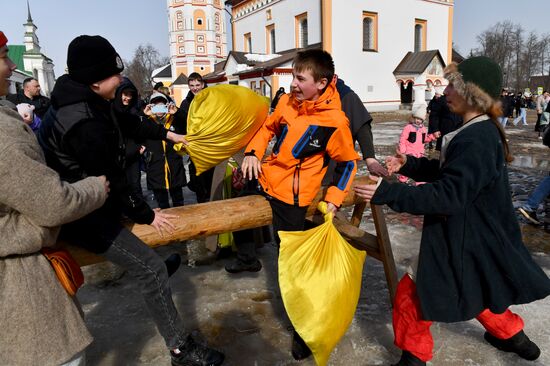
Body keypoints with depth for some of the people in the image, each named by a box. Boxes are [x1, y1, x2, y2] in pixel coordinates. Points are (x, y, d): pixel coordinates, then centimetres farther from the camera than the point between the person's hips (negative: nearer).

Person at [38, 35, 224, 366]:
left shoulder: (88, 101, 0)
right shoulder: (83, 124, -29)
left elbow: (128, 122, 15)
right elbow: (110, 181, -23)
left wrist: (168, 134, 24)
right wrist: (146, 215, -11)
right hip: (81, 214, -11)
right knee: (150, 267, -14)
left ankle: (160, 265, 51)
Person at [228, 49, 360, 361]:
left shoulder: (335, 121, -19)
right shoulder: (287, 102, -4)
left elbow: (348, 163, -8)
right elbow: (268, 127, 14)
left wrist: (334, 200, -14)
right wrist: (253, 152, -2)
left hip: (292, 195, -7)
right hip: (266, 178, 7)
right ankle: (248, 257, 50)